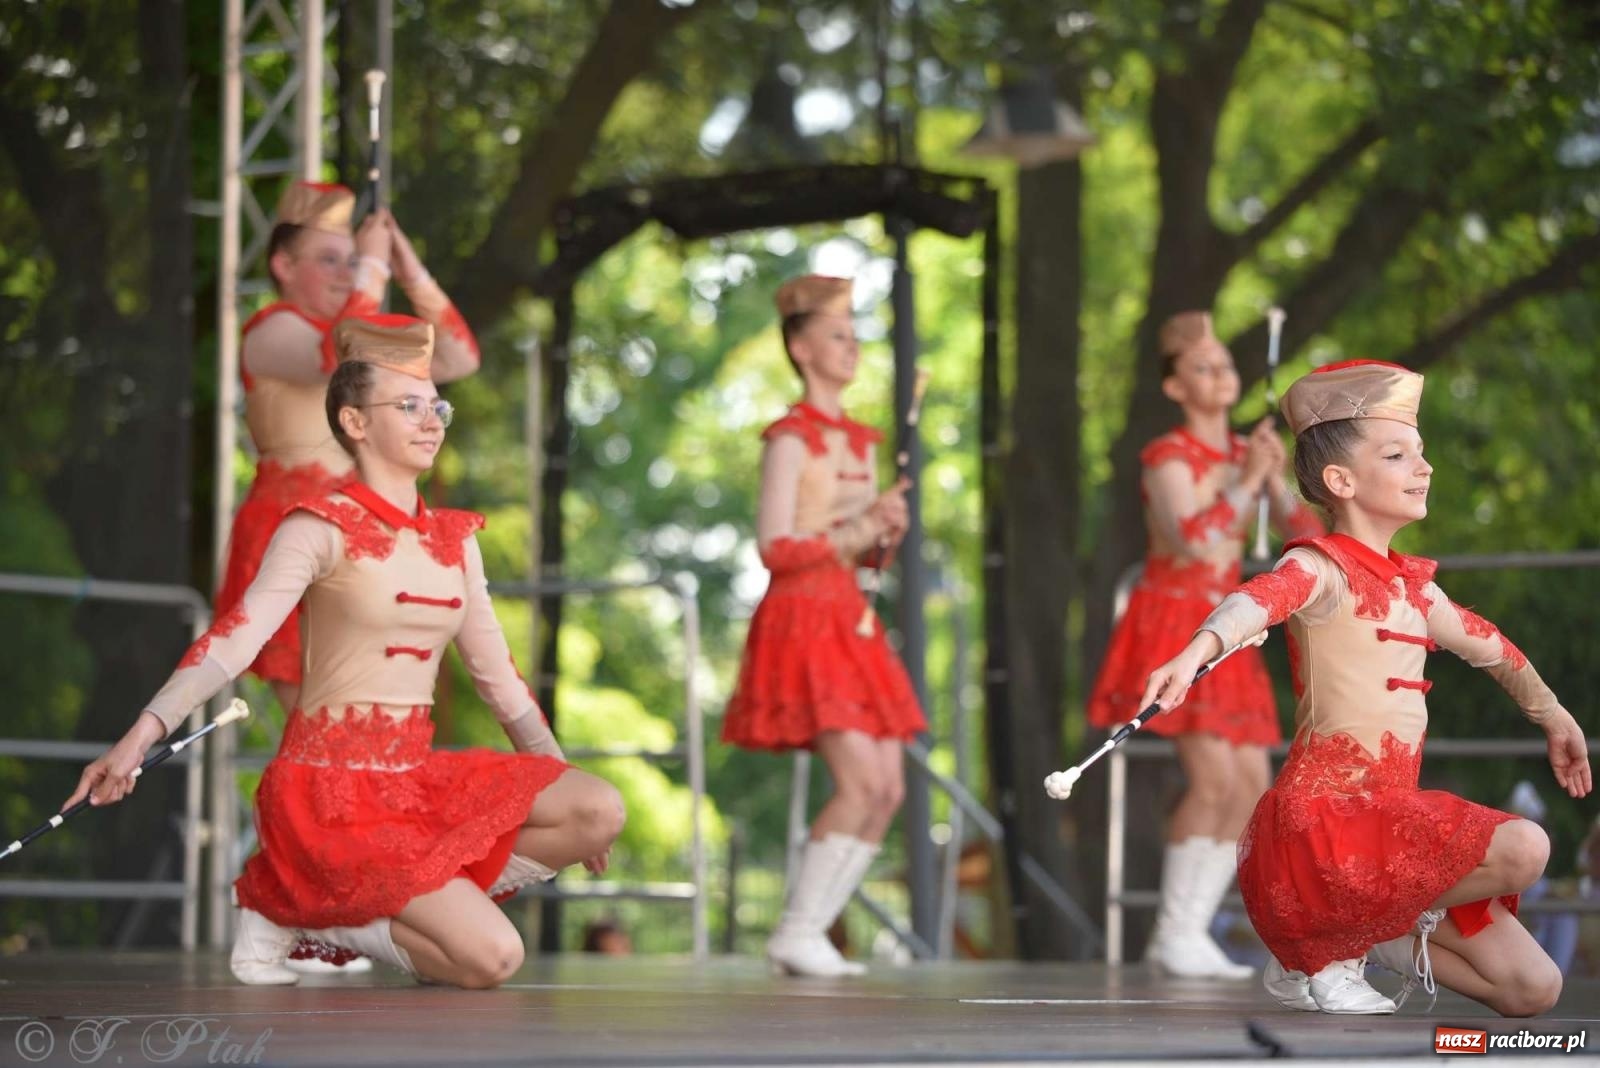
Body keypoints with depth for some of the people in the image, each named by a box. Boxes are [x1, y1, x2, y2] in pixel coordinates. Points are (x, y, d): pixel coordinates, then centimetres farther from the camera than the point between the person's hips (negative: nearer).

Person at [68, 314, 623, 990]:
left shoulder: (454, 540, 13)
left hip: (417, 781, 7)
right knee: (493, 957, -20)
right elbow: (237, 635, -21)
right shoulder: (324, 529, -8)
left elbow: (496, 673, 21)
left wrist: (558, 781, 23)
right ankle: (297, 914, 0)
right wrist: (146, 730, -35)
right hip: (332, 789, -7)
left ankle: (421, 902, 0)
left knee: (599, 812, -12)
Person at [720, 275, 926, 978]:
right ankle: (797, 932, -9)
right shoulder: (791, 438, -7)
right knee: (862, 782, -17)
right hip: (801, 617, -8)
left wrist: (887, 534, 0)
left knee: (889, 789, 0)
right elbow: (774, 546, -13)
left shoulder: (860, 440, 17)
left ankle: (811, 931, 6)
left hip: (849, 619, 8)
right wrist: (855, 530, -19)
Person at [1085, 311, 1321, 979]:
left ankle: (1189, 931, 8)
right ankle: (1175, 935, -8)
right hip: (1174, 622, -7)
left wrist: (1276, 477, -10)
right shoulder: (1169, 457, -8)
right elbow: (1187, 539, -24)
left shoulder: (1248, 453, 12)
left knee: (1253, 785, 1)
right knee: (1214, 778, -17)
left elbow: (1306, 532, 4)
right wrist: (1246, 481, -22)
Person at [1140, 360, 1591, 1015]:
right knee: (1521, 848, -27)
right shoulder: (1321, 568, -8)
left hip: (1390, 824, 8)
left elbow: (1486, 645, 35)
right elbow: (1260, 600, -31)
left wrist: (1552, 717, 50)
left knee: (1533, 989, 2)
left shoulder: (1412, 587, 16)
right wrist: (1195, 654, -52)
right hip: (1323, 819, -8)